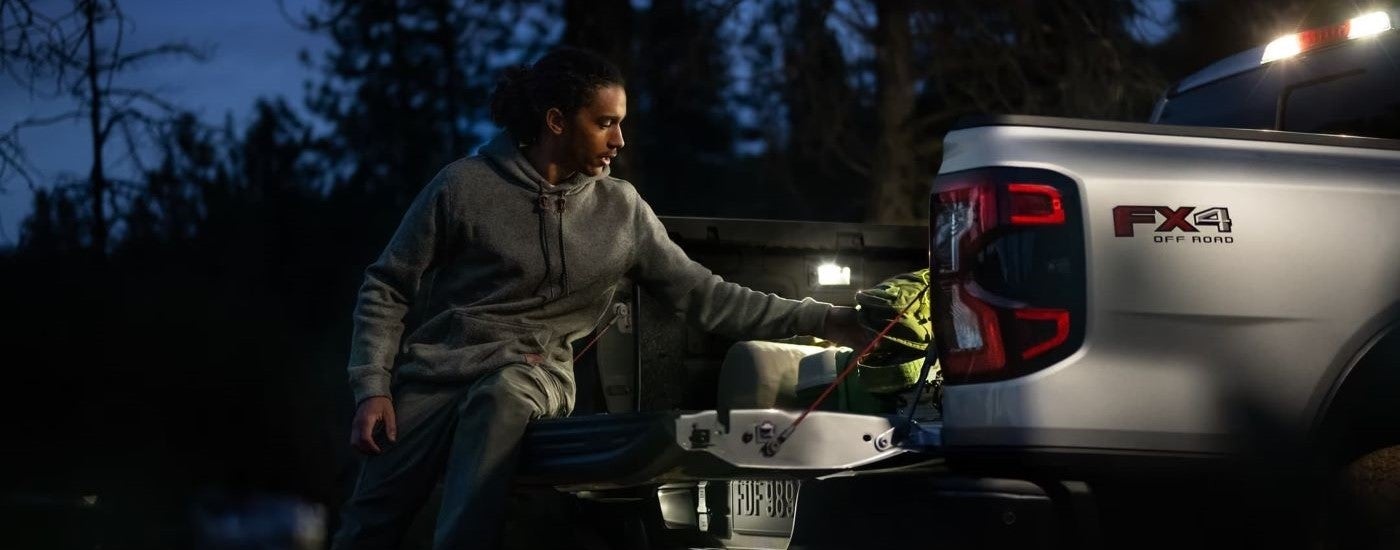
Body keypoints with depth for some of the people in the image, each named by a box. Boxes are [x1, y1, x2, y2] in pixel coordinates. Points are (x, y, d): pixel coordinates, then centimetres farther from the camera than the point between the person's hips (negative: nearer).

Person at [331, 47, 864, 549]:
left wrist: (825, 320, -3)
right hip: (437, 371, -1)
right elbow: (386, 288, 3)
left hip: (531, 373, 1)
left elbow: (702, 294, 5)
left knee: (503, 398, -36)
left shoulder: (620, 210, 7)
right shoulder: (464, 186, -3)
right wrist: (373, 388, -9)